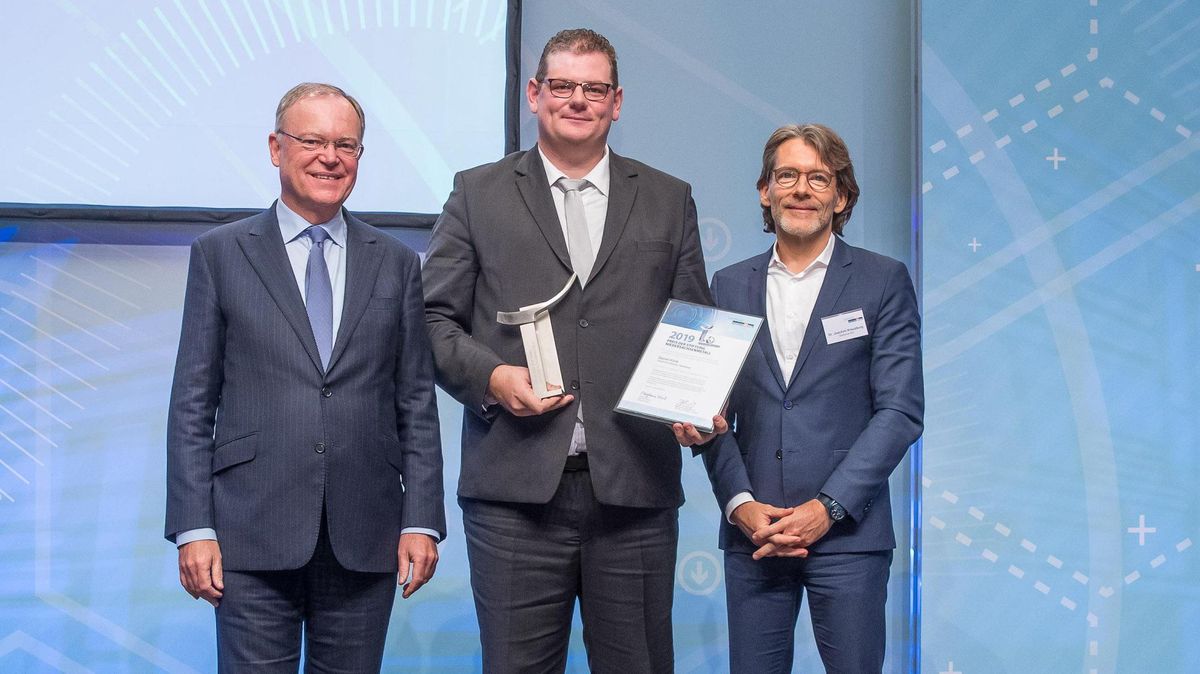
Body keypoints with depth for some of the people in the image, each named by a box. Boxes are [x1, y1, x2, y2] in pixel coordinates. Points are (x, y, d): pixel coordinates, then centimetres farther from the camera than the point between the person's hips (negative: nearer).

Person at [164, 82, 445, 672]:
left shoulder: (396, 264, 11)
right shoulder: (220, 255, 6)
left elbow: (417, 405, 10)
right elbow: (192, 403, 3)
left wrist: (421, 520, 1)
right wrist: (192, 529, -4)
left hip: (364, 540, 2)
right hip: (253, 539, -2)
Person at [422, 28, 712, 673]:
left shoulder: (669, 201, 14)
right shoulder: (477, 193, 11)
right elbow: (435, 317, 8)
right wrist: (491, 376, -10)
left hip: (635, 490, 1)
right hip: (516, 490, -1)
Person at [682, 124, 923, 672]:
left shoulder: (883, 282, 3)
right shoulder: (729, 287, 11)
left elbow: (901, 409, -3)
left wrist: (828, 509, -11)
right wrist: (739, 504, -6)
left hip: (846, 531, -2)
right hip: (752, 532, 3)